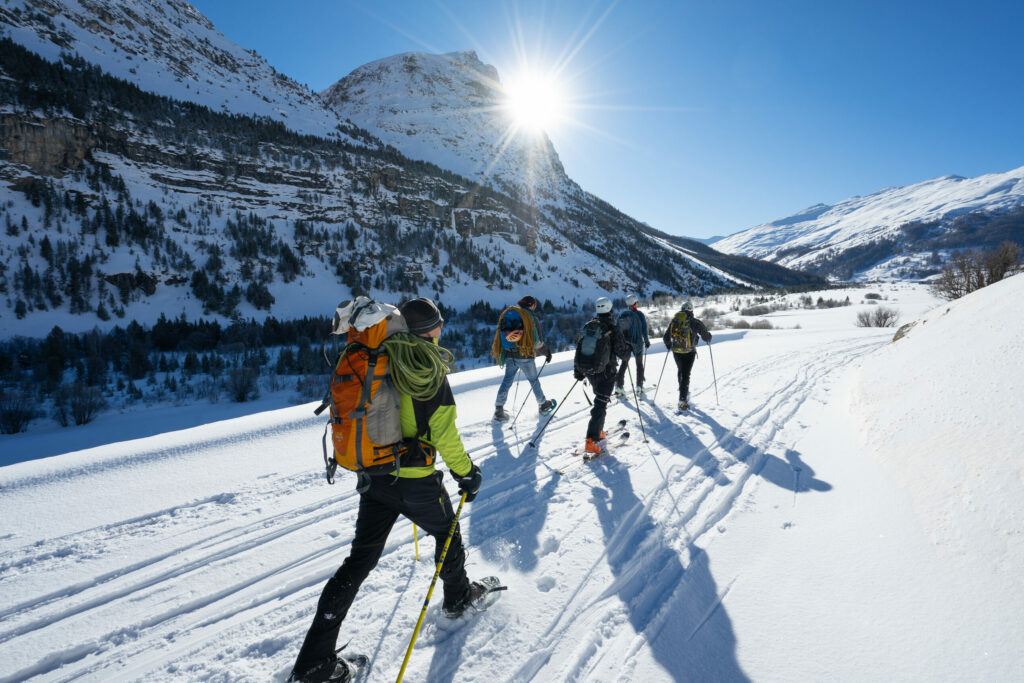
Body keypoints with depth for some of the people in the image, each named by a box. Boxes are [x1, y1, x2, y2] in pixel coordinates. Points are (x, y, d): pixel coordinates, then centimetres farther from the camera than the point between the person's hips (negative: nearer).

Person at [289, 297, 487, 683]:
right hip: (414, 481, -6)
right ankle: (458, 597, 45)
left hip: (372, 477, 6)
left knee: (359, 560, 11)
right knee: (447, 533, 23)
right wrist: (466, 473, -5)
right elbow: (444, 432, -18)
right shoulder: (427, 368, -17)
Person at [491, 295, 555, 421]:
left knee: (507, 381, 9)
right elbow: (536, 340, -7)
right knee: (534, 380, 12)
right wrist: (546, 351, 6)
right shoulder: (529, 316, -7)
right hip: (524, 355, -4)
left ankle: (499, 410, 4)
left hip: (508, 355, 4)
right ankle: (543, 405, 27)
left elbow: (498, 334, 14)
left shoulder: (506, 313, 11)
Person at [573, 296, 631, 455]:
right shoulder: (613, 329, -12)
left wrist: (578, 371, 17)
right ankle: (592, 441, -10)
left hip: (588, 371, 6)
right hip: (606, 372, -6)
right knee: (600, 404, -4)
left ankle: (598, 430, 30)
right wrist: (629, 348, 15)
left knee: (600, 399, 25)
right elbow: (622, 353, -9)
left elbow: (578, 347, 9)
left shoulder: (587, 327, 4)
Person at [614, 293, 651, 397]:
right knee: (639, 364, 13)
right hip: (637, 343, -3)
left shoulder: (621, 315, 2)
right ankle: (639, 387, 17)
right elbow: (644, 329, -9)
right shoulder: (639, 315, -10)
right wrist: (647, 341, 4)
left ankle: (619, 386, -2)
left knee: (624, 364, 9)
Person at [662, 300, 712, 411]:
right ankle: (682, 400, -6)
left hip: (676, 352, 4)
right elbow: (706, 335, -4)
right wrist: (708, 341, 20)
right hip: (689, 352, -4)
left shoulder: (673, 321, 0)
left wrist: (669, 344, 28)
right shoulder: (695, 322, -11)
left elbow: (666, 338, 6)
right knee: (685, 375, 0)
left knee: (680, 372, 25)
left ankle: (684, 392, 40)